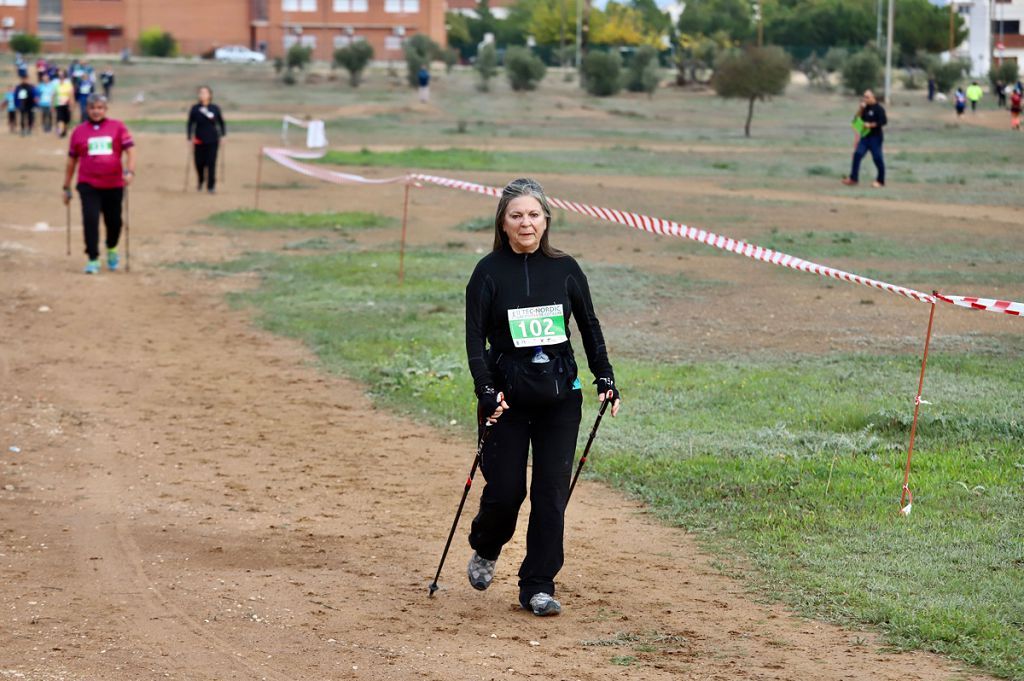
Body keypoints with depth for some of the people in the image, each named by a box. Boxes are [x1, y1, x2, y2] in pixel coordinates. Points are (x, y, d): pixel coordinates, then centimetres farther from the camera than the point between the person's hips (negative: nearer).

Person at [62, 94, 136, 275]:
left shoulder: (117, 127, 3)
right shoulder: (79, 131, 7)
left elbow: (130, 150, -2)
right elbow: (71, 160, 12)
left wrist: (130, 171, -19)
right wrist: (66, 187, 13)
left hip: (114, 184, 0)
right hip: (88, 185, 0)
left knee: (114, 221, 10)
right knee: (90, 220, -12)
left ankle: (112, 250, 39)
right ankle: (93, 259, -5)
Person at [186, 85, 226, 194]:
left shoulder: (215, 108, 1)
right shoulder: (195, 109, -1)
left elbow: (221, 123, 11)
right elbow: (190, 124, 6)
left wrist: (223, 135, 4)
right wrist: (190, 138, 2)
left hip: (212, 141, 0)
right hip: (199, 141, 0)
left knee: (211, 164, -5)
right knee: (199, 163, 4)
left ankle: (211, 186, 4)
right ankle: (201, 181, 33)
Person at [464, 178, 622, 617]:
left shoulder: (565, 269, 4)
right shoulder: (489, 272, -3)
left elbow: (590, 327, 14)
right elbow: (475, 338, -6)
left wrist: (605, 378, 5)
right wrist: (487, 391, -17)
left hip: (560, 395, 2)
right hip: (508, 396, -2)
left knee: (551, 492, -1)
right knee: (505, 489, -1)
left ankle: (538, 587, 8)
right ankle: (485, 550, 32)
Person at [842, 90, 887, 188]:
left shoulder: (878, 109, -10)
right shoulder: (866, 108, 12)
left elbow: (883, 121, -18)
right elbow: (859, 118, 11)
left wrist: (870, 125, -21)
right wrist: (861, 109, -3)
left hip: (875, 137, -7)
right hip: (865, 136, 7)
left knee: (877, 158, -2)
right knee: (857, 154, -3)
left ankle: (880, 181, 9)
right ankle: (853, 178, 0)